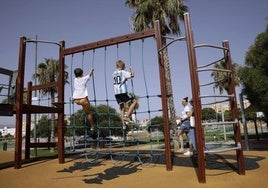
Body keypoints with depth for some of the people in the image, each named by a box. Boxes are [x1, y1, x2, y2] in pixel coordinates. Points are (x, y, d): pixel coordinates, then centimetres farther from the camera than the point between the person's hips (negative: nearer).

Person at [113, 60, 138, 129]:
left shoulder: (114, 73, 18)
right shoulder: (123, 72, -1)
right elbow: (132, 75, -10)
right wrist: (131, 69, 6)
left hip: (116, 93, 7)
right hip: (123, 91, -6)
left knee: (122, 107, 11)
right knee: (134, 101, 5)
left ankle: (123, 124, 6)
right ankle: (127, 116, -8)